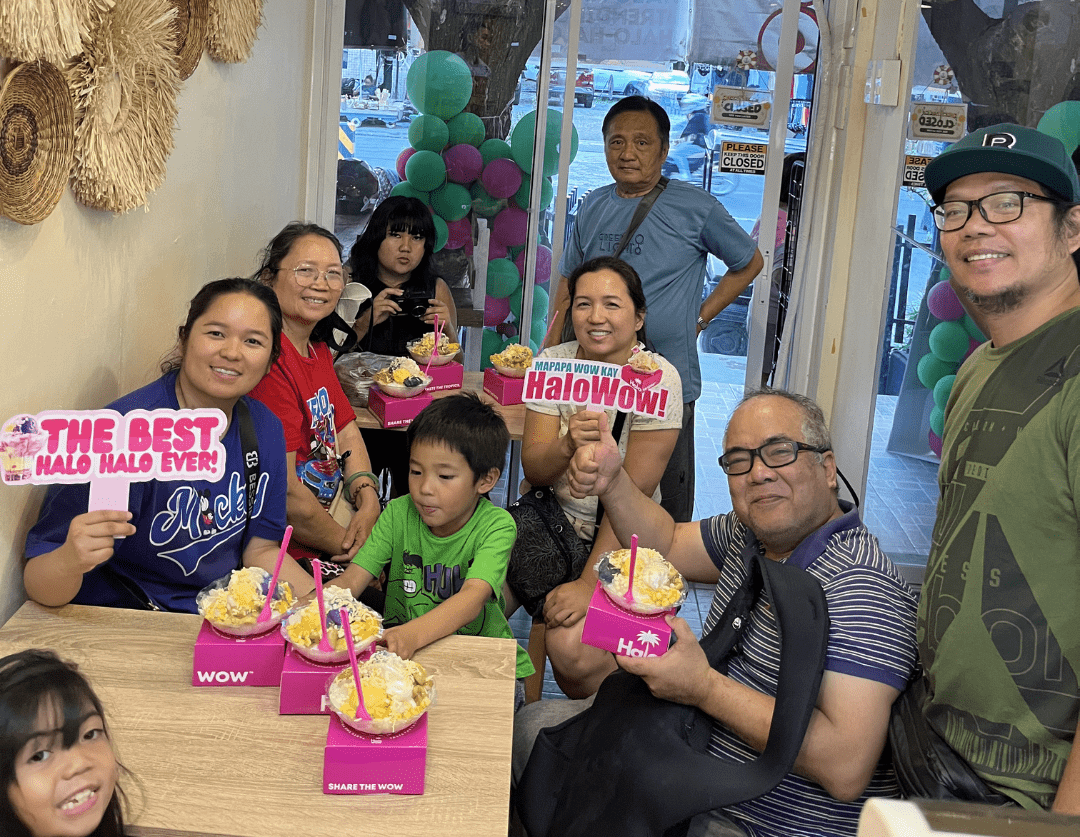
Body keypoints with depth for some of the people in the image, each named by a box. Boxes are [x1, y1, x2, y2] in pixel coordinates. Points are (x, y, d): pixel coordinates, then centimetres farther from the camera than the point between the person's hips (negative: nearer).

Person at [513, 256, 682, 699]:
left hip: (621, 537, -4)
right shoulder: (553, 363, -2)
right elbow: (534, 470, -8)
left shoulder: (657, 378, -14)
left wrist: (589, 583, -22)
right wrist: (568, 444, -31)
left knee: (571, 646, -26)